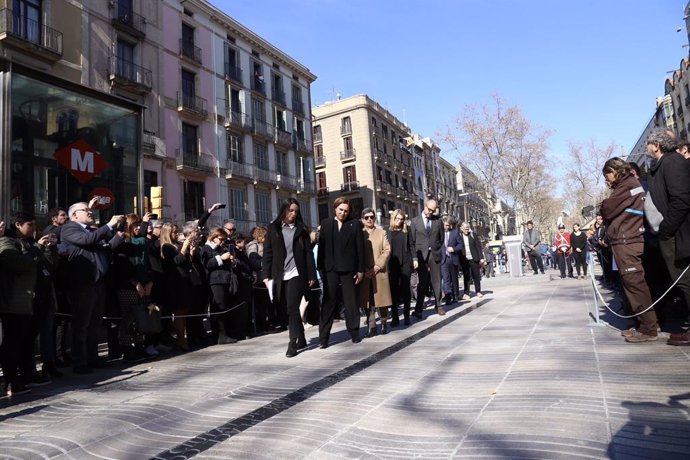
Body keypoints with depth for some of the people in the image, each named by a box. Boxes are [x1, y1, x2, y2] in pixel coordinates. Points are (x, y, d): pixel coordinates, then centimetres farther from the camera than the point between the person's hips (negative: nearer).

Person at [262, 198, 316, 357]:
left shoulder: (301, 229, 6)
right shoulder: (273, 229, 7)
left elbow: (308, 253, 4)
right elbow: (267, 253, 5)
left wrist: (312, 275, -1)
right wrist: (266, 275, -2)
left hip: (297, 274, -2)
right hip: (279, 276, 2)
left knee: (292, 308, -10)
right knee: (287, 309, 10)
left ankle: (293, 343, -2)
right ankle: (301, 339, 24)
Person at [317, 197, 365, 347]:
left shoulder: (355, 224, 2)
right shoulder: (326, 223, 7)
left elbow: (360, 248, 0)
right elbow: (321, 247, 4)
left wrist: (361, 269, -4)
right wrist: (320, 268, -1)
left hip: (348, 269, -1)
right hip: (330, 269, 1)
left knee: (351, 303, 7)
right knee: (328, 303, 3)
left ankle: (354, 333, 18)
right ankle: (323, 337, 8)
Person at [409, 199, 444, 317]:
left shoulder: (438, 221, 7)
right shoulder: (414, 221, 2)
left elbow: (441, 238, 15)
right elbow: (412, 242, -2)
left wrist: (436, 249, 6)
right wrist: (414, 258, -9)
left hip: (435, 255, 2)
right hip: (421, 256, -2)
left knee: (436, 281, 5)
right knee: (422, 283, 0)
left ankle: (438, 305, 17)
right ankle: (419, 309, 4)